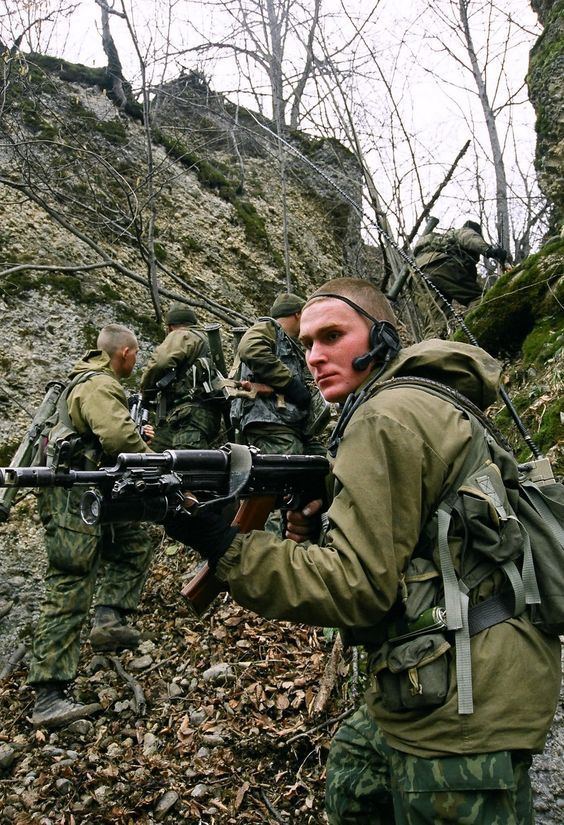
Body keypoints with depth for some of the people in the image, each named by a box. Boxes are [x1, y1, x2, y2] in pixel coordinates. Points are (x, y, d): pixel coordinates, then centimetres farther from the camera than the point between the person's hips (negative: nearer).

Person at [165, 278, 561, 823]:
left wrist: (220, 544, -23)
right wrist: (317, 533, -1)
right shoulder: (418, 400, 11)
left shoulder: (386, 416, -19)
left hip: (459, 705, -10)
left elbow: (359, 587, -23)